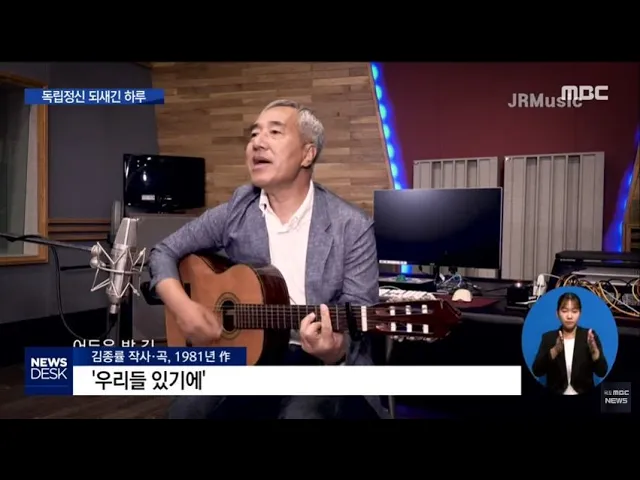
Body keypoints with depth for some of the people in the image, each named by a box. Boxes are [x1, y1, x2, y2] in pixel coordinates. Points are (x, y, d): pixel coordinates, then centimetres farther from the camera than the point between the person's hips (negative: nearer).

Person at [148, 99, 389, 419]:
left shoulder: (352, 227, -8)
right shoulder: (235, 211, 2)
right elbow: (165, 252, 9)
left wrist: (335, 350, -31)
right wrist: (182, 307, -10)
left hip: (320, 363, -2)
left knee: (301, 413, -32)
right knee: (186, 410, -21)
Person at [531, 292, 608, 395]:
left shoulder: (589, 336, 3)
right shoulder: (548, 337, 2)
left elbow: (602, 372, -6)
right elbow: (537, 371, -10)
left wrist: (594, 350, -23)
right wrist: (555, 350, -24)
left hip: (584, 395, 0)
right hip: (555, 395, 0)